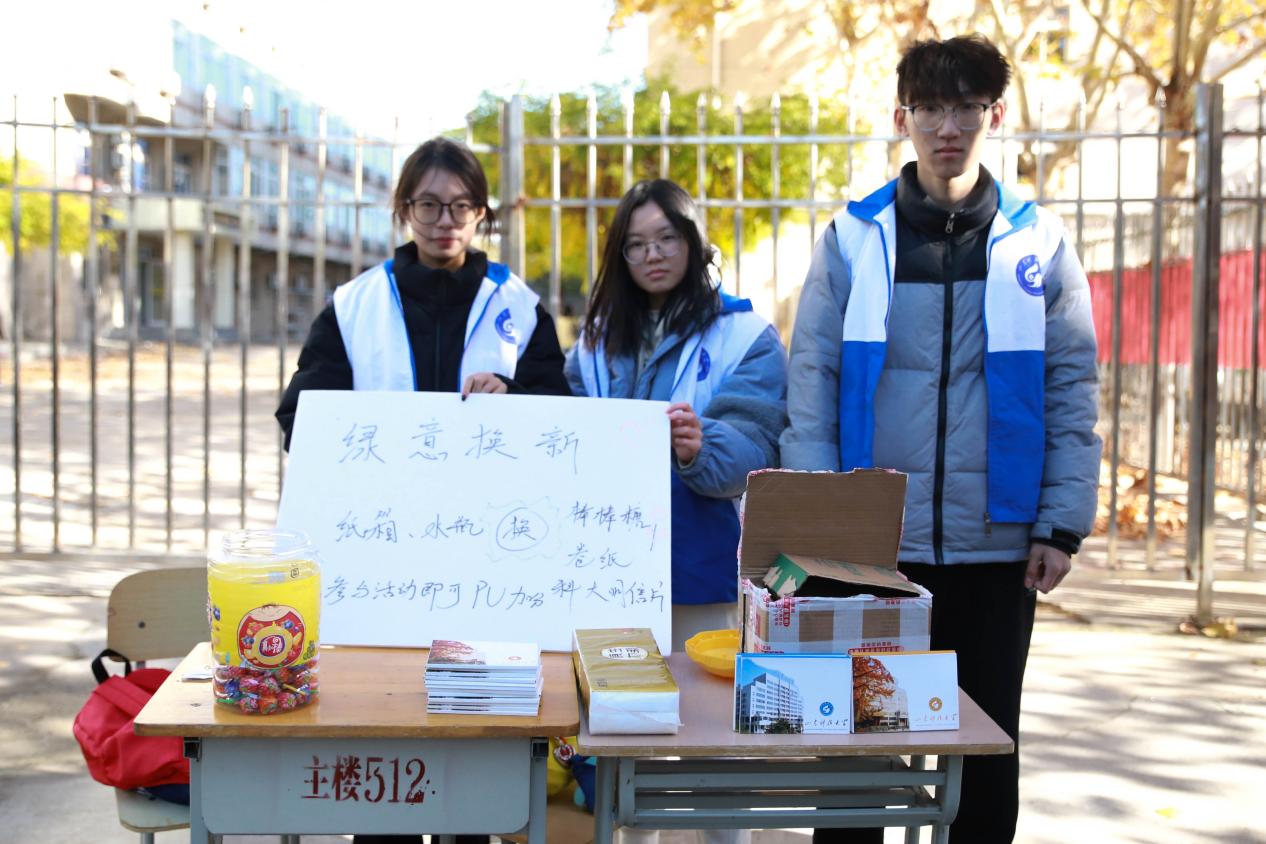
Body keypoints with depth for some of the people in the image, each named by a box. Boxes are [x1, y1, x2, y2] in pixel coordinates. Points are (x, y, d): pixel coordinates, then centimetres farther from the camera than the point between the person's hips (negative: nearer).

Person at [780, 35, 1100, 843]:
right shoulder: (853, 239, 0)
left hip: (997, 543, 1)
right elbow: (812, 386, -2)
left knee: (988, 742, 14)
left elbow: (1072, 396, 2)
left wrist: (1062, 524, -5)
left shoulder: (1040, 243, 1)